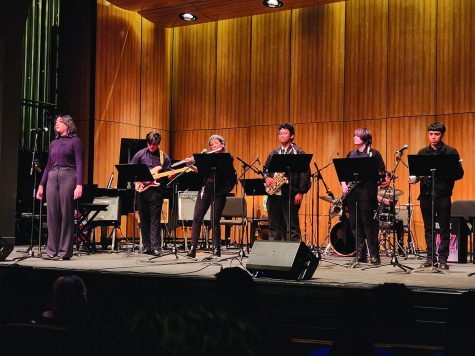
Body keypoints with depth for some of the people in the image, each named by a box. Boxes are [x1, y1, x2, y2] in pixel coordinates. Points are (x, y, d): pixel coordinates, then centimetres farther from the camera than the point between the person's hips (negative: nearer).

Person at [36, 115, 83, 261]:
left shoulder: (75, 141, 1)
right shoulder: (53, 143, 17)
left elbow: (79, 164, -6)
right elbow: (48, 165, 20)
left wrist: (79, 185, -16)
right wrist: (41, 185, 15)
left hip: (68, 177, -5)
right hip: (52, 177, 5)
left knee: (66, 215, -3)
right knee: (52, 214, 3)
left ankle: (65, 251, 2)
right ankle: (52, 250, 9)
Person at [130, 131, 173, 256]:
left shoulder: (164, 157, 5)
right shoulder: (140, 154, 6)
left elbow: (167, 175, 10)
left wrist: (170, 175, -11)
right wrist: (136, 181, -2)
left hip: (156, 190, -2)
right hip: (142, 189, 2)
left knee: (155, 220, -6)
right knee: (144, 220, 6)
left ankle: (155, 247, -6)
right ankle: (146, 246, 14)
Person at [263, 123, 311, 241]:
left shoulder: (298, 153, -2)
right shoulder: (273, 153, 17)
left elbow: (305, 174, -7)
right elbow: (265, 168, 22)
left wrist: (300, 192, -14)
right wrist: (267, 178, -1)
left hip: (290, 194, -6)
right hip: (273, 194, 6)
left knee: (292, 226, -3)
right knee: (274, 226, 9)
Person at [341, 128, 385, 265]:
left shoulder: (374, 154, 1)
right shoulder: (351, 154, 17)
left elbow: (382, 173, -3)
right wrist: (344, 184, 4)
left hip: (367, 191, -6)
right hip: (352, 192, 6)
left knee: (369, 223, -6)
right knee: (355, 223, 6)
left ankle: (374, 255, -2)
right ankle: (360, 254, 13)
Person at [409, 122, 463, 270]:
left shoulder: (451, 152, 1)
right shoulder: (422, 153, 11)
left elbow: (459, 174, -2)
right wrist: (414, 178, -7)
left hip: (443, 195, -3)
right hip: (426, 195, 3)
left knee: (444, 228, 0)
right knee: (428, 228, 8)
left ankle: (443, 259, 7)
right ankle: (430, 257, 17)